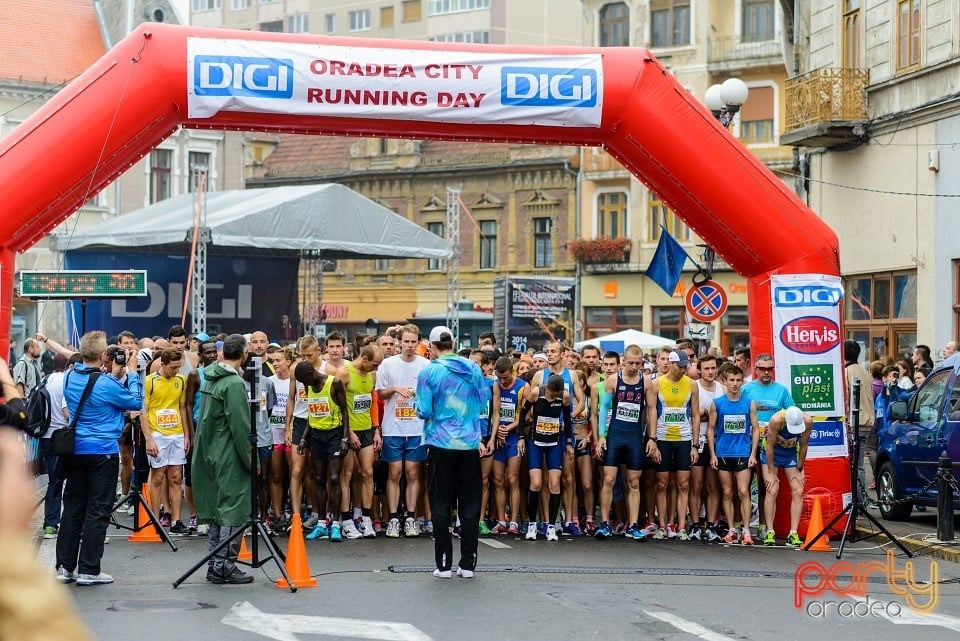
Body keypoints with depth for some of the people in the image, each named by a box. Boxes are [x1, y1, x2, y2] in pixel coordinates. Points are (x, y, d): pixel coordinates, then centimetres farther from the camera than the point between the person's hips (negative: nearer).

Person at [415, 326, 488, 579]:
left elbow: (424, 411, -10)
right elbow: (483, 403, 9)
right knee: (470, 505, 9)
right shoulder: (473, 369, 3)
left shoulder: (429, 372, -8)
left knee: (441, 505, 6)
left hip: (441, 444, -3)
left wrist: (417, 403, 12)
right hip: (470, 444, 3)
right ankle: (468, 564, 10)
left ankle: (444, 564, 6)